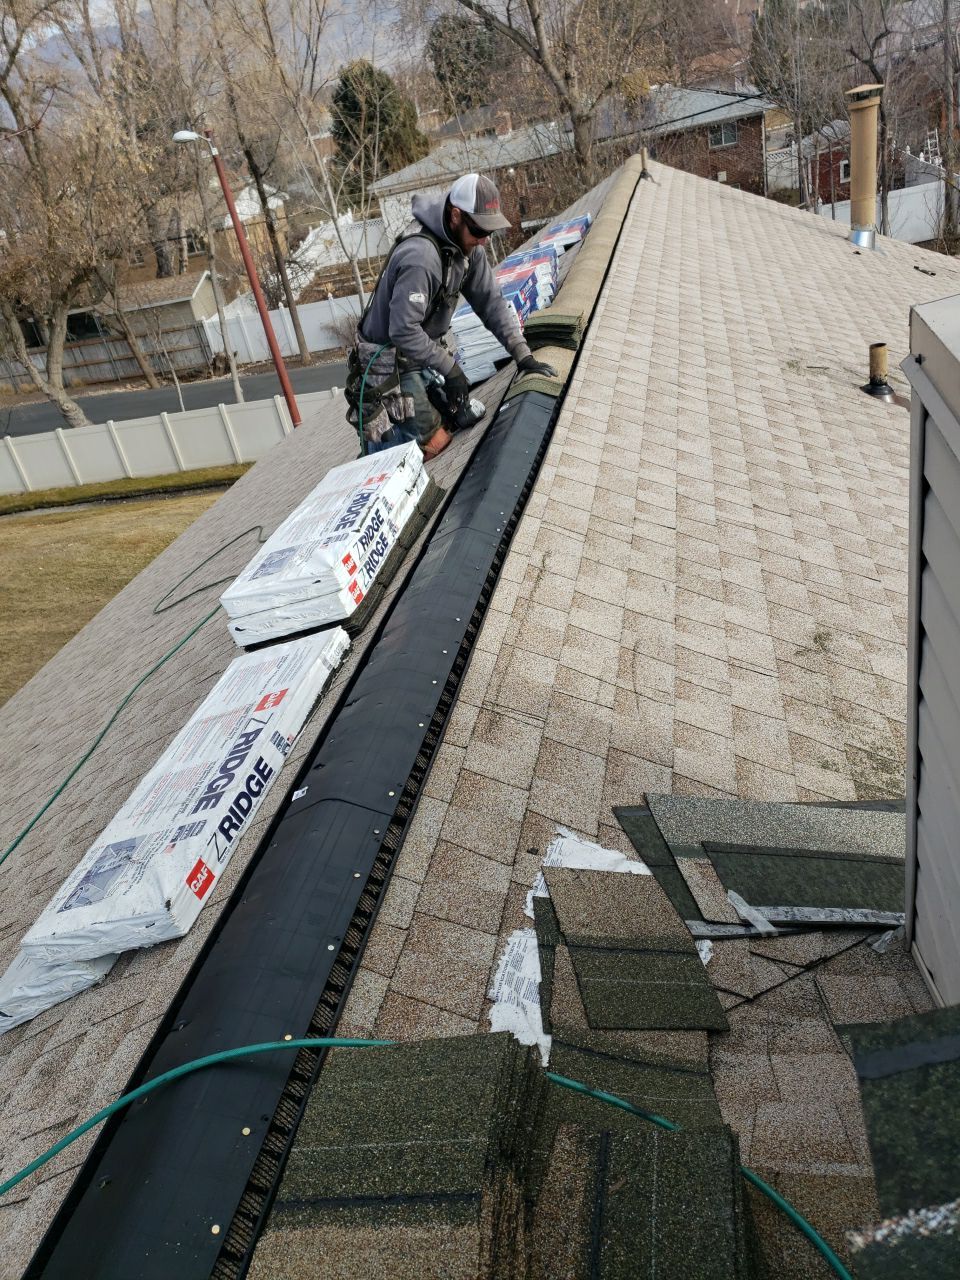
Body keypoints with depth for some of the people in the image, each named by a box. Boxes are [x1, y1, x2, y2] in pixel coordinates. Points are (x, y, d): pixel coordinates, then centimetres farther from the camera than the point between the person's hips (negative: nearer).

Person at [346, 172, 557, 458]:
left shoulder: (467, 245, -2)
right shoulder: (421, 256, -29)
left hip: (422, 352, 9)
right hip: (390, 361, -9)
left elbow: (490, 301, 0)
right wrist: (451, 369, -23)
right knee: (434, 443, -13)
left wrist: (523, 355, -7)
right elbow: (403, 331, -31)